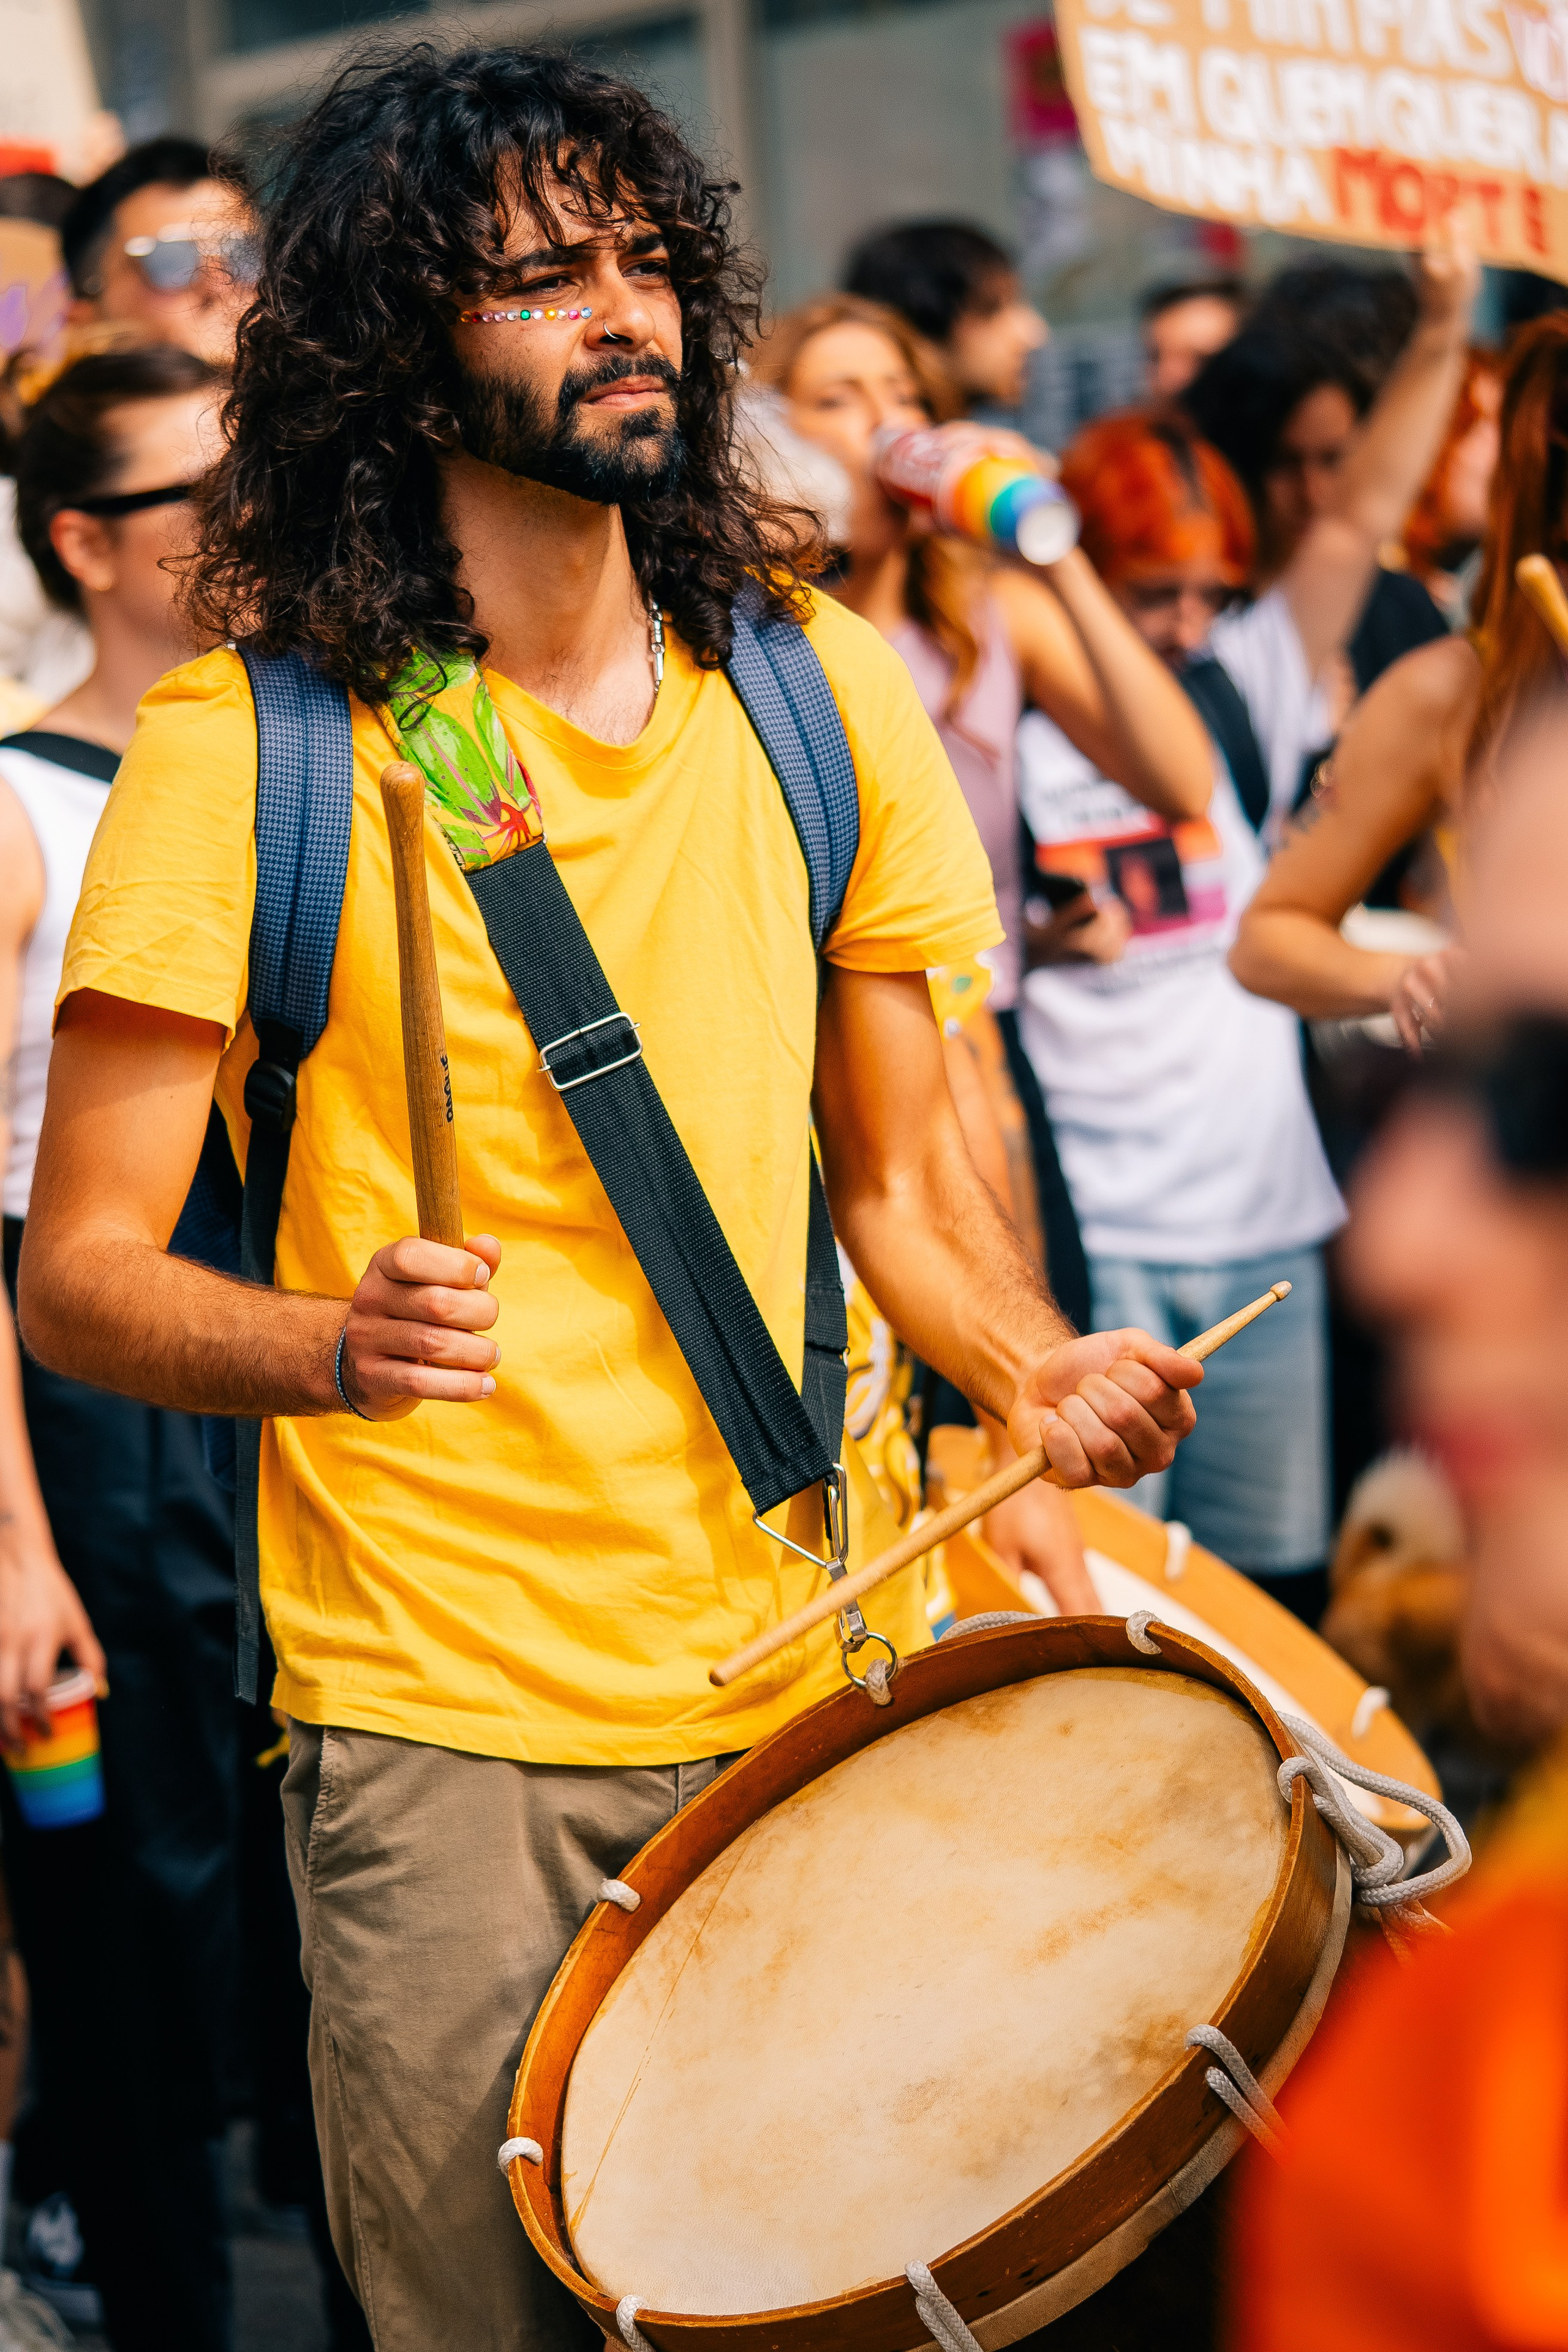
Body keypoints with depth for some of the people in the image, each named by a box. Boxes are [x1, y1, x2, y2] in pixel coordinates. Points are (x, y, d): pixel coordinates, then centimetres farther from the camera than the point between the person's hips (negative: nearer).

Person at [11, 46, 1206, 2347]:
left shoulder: (821, 695, 5)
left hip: (797, 1689, 4)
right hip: (435, 1718, -4)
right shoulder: (248, 750, -9)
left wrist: (1034, 1369, -7)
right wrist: (333, 1338, -28)